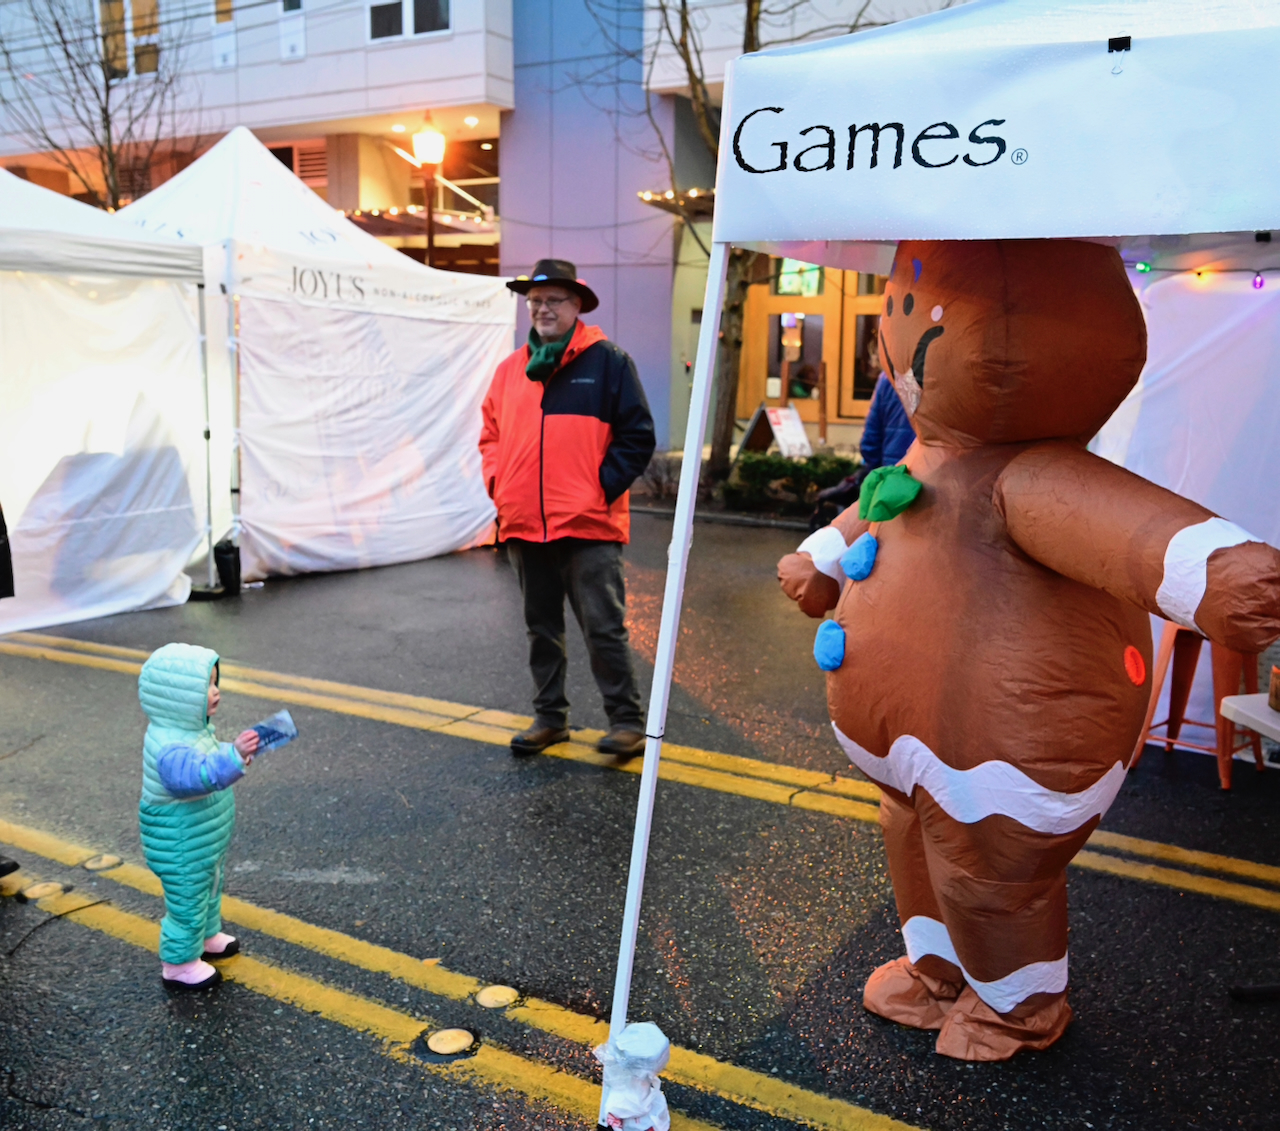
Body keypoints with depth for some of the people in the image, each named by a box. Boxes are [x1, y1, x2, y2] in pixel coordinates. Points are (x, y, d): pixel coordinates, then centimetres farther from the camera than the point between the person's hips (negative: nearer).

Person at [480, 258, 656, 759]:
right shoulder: (510, 370, 12)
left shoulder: (608, 362, -2)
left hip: (588, 525, -5)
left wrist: (602, 488, -11)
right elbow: (490, 435, 20)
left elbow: (637, 435, -4)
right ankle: (549, 716, 27)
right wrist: (498, 485, 4)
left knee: (603, 627, -3)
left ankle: (626, 720, 9)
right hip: (523, 526, 6)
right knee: (542, 628, 15)